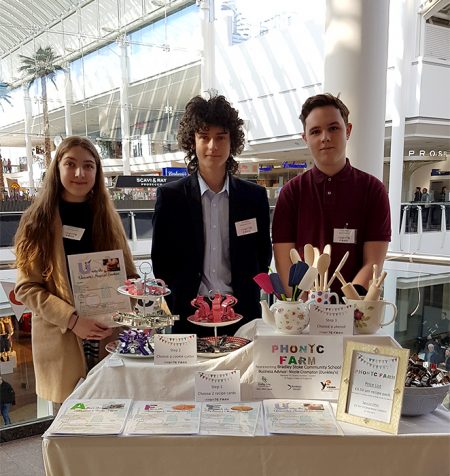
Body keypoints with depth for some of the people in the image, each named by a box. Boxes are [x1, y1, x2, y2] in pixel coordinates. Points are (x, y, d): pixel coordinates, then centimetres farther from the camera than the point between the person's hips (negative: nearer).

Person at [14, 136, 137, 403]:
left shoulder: (108, 217, 6)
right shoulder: (38, 220, -2)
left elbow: (129, 276, 7)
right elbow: (26, 287, -5)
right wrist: (71, 319, -18)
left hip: (110, 337, 2)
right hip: (60, 340, -2)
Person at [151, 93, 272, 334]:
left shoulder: (255, 196, 3)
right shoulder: (170, 196, -1)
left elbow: (262, 256, 9)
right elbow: (160, 261, 2)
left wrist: (243, 299, -1)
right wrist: (187, 306, -5)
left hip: (241, 315, 1)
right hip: (188, 316, -1)